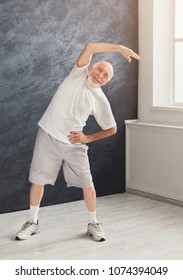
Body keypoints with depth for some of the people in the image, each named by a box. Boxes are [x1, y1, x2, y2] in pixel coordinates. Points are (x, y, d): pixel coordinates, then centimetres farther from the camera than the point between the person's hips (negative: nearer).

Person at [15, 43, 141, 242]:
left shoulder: (100, 100, -3)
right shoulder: (79, 73, -1)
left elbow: (112, 129, 4)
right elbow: (90, 47, -16)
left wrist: (87, 138, -7)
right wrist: (119, 48, -20)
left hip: (73, 144, 0)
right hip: (48, 135, 0)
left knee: (87, 184, 0)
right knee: (38, 179, 6)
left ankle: (93, 224, 20)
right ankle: (32, 222, 23)